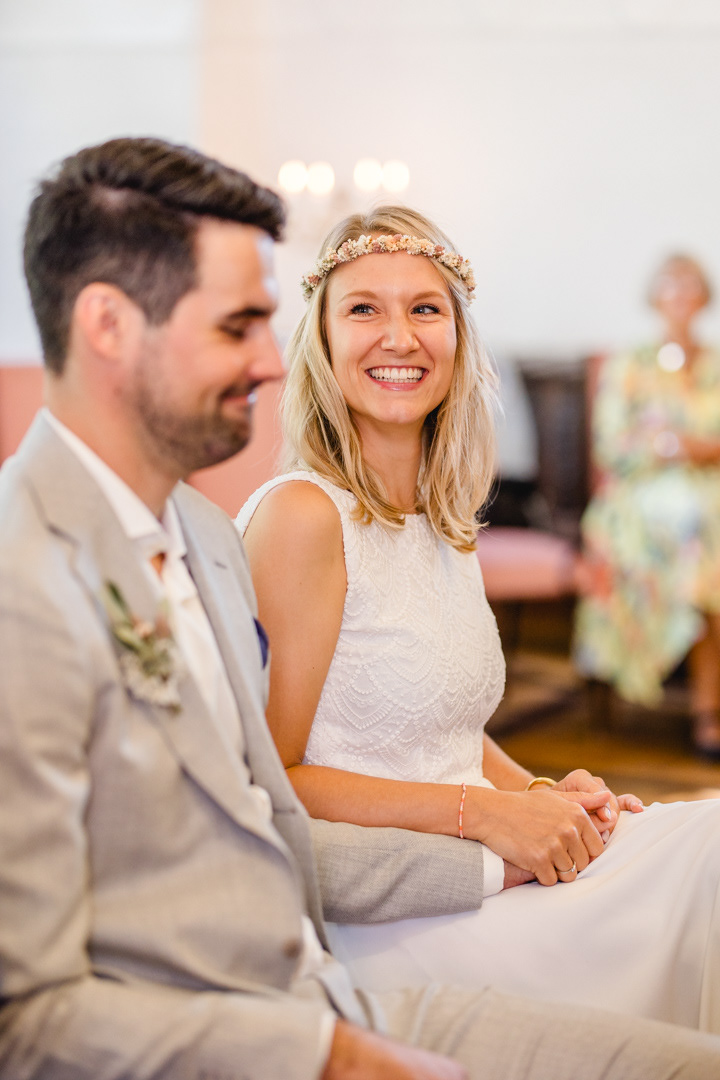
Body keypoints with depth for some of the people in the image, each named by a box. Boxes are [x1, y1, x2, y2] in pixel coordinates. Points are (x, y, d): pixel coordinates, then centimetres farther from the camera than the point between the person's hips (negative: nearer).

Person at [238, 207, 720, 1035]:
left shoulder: (443, 519, 12)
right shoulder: (300, 515, -12)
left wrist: (544, 795, 1)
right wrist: (484, 814, -16)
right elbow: (268, 779, -13)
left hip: (499, 873, 8)